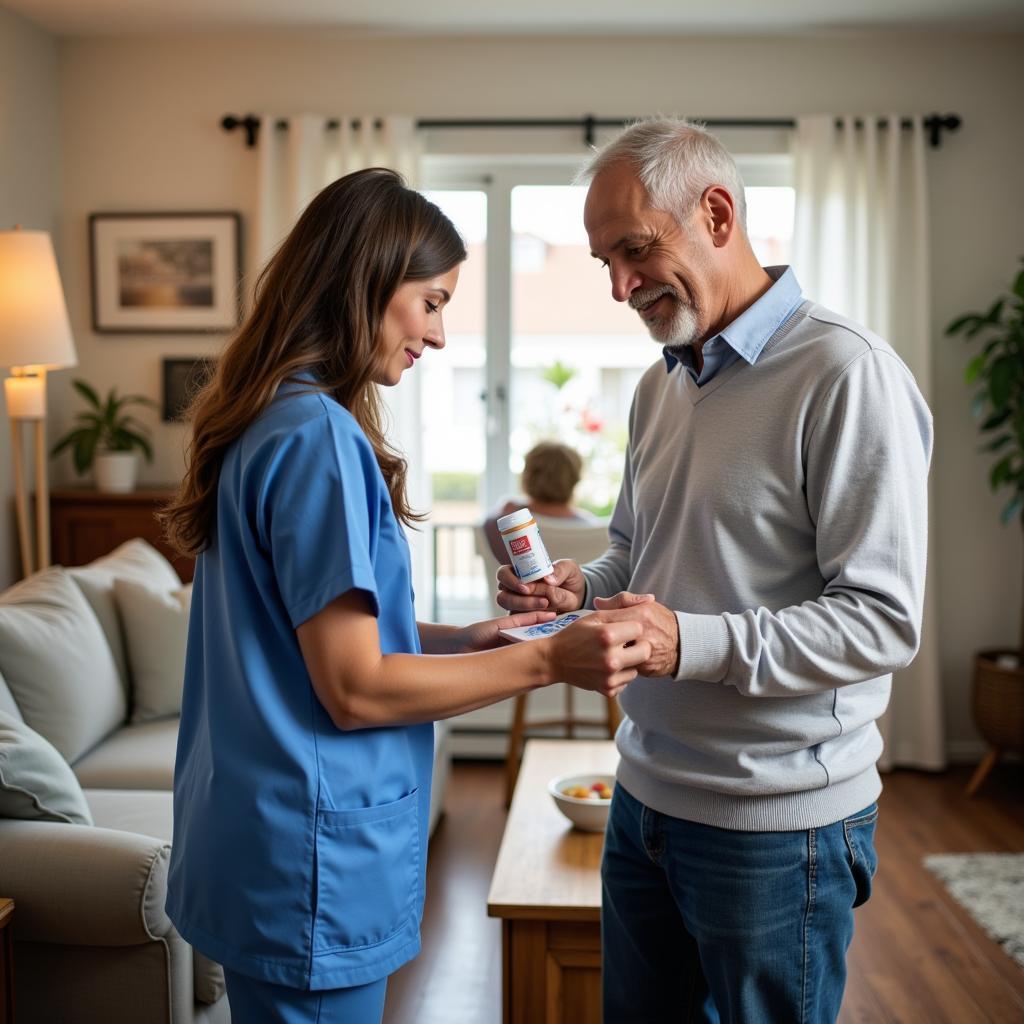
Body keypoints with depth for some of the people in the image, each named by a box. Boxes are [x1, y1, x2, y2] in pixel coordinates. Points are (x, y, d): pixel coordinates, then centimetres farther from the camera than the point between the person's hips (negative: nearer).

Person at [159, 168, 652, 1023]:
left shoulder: (263, 423, 8)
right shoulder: (319, 437, -21)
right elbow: (356, 690, -21)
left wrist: (464, 639, 7)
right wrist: (548, 661, -18)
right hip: (312, 858, -9)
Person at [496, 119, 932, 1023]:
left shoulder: (847, 374, -16)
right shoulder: (661, 386, 9)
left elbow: (884, 619, -20)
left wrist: (692, 644, -30)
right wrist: (580, 591, -1)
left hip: (778, 824, -7)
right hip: (648, 800, 7)